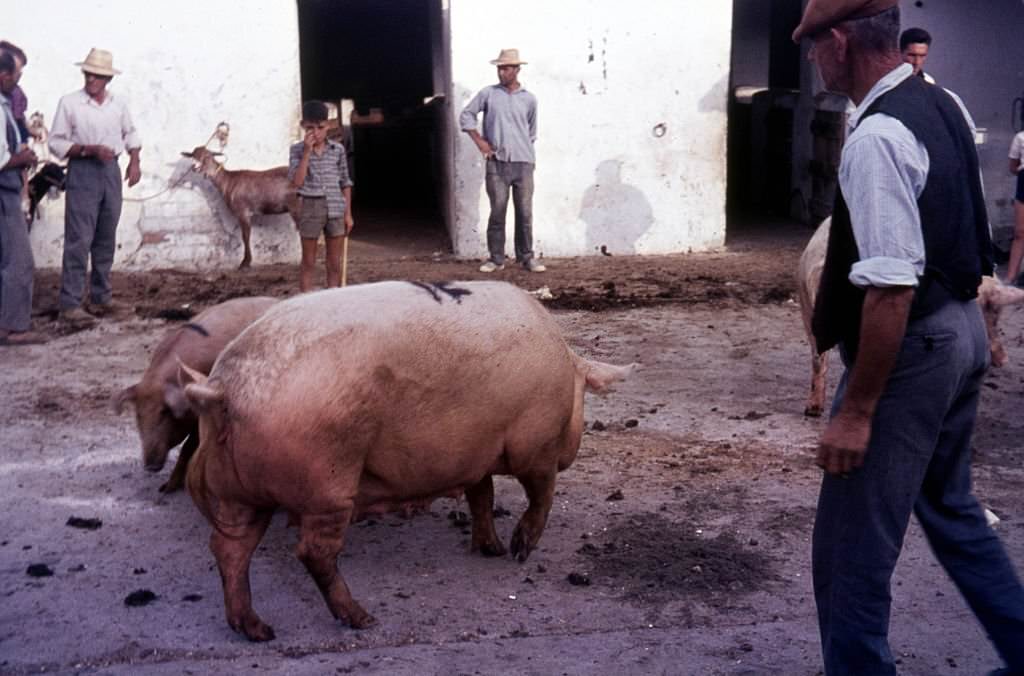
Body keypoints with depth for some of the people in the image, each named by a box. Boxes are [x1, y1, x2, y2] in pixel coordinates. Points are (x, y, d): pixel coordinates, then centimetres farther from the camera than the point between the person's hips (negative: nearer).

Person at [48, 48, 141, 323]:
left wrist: (134, 160, 6)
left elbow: (130, 134, 21)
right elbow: (56, 143, -6)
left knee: (106, 239, 11)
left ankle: (101, 296, 22)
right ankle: (70, 303, -5)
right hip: (83, 171, -5)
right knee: (79, 240, -8)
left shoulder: (118, 104, 7)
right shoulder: (69, 103, -6)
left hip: (111, 170, 5)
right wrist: (89, 150, -18)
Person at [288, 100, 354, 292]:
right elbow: (297, 182, -12)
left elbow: (345, 182, 9)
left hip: (335, 210, 2)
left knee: (334, 263, 7)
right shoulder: (297, 150, -2)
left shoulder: (338, 149, 4)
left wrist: (348, 213, 5)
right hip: (310, 209, -2)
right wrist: (307, 152, -15)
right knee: (308, 262, 6)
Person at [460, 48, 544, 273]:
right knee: (497, 212, 1)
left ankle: (526, 257, 11)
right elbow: (466, 115, 8)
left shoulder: (529, 99, 8)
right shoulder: (488, 94, 4)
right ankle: (496, 258, 9)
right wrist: (479, 140, -1)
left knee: (525, 213, 2)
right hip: (497, 164, -1)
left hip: (523, 163, 1)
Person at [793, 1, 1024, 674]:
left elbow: (892, 288, -28)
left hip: (911, 346, -10)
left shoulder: (876, 137, -23)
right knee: (950, 506, 27)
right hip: (965, 328, 10)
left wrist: (856, 411, -23)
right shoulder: (944, 105, 7)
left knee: (853, 546, 2)